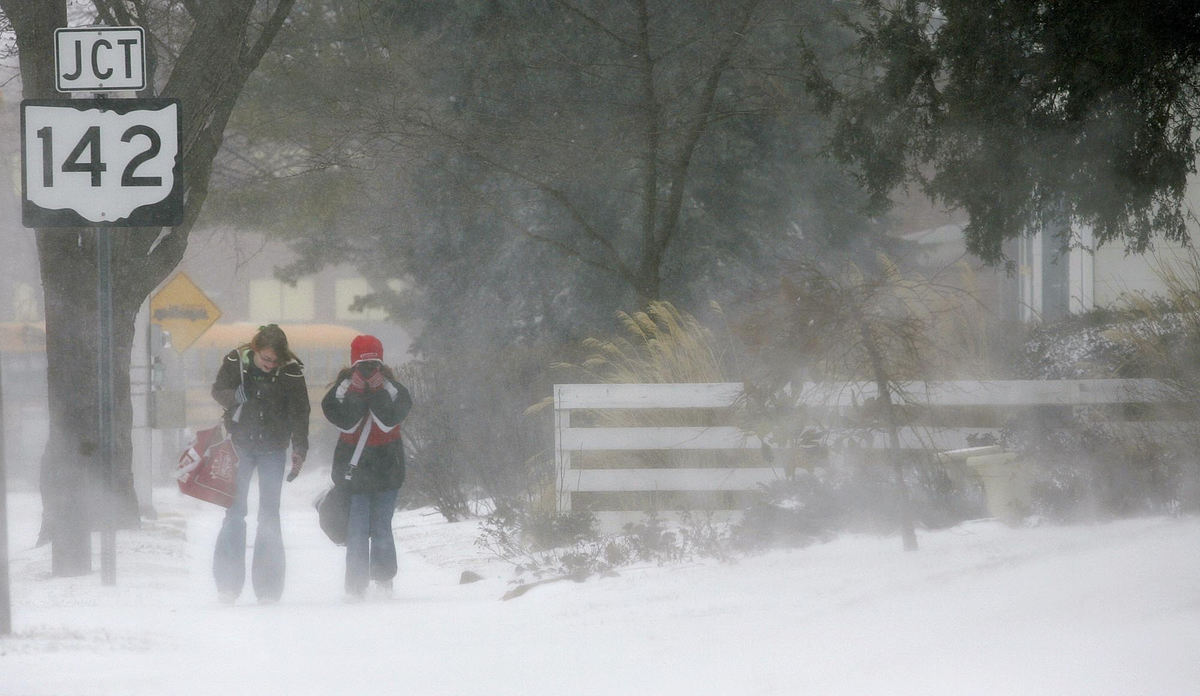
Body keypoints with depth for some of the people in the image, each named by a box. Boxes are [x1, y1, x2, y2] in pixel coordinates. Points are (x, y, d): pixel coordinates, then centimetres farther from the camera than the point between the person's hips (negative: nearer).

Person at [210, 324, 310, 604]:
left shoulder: (291, 371, -13)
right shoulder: (236, 361, -11)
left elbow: (299, 412, -6)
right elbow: (218, 390, 2)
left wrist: (299, 450, -12)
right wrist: (235, 397, -21)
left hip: (273, 449, -1)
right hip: (240, 445, 1)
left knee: (269, 515, -2)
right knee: (235, 511, -1)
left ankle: (268, 586, 1)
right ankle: (228, 583, 4)